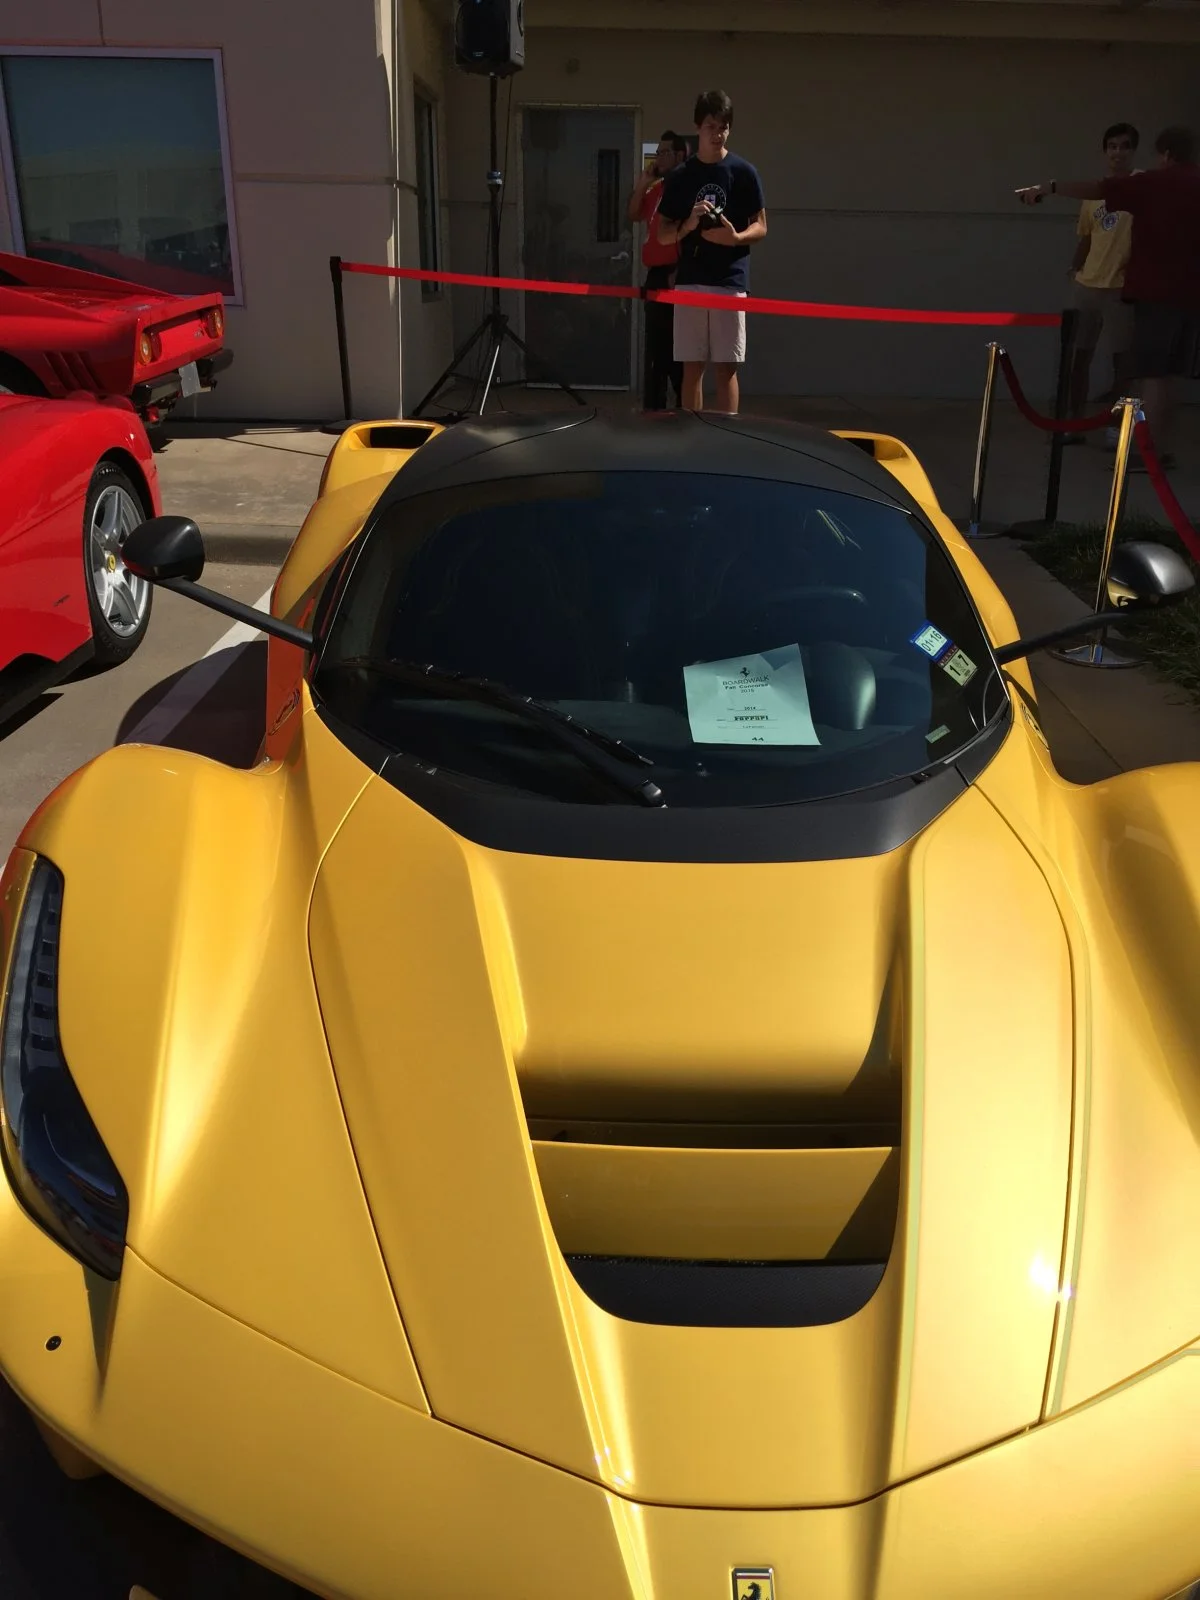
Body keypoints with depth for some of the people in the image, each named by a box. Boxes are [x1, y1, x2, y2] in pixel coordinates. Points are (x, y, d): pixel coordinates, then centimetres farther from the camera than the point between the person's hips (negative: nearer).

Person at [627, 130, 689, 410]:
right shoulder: (656, 188, 19)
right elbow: (633, 215, 19)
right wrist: (642, 183, 8)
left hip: (675, 274, -9)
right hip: (656, 274, 9)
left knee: (676, 341, -8)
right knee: (655, 341, 10)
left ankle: (685, 402, -4)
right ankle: (654, 402, 15)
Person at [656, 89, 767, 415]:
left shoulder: (743, 172, 3)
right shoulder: (680, 176, 7)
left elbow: (761, 227, 5)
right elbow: (662, 234, 9)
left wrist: (735, 237, -16)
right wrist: (688, 225, -12)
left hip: (730, 281, -2)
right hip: (689, 281, 2)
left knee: (725, 366, -2)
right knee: (692, 366, 4)